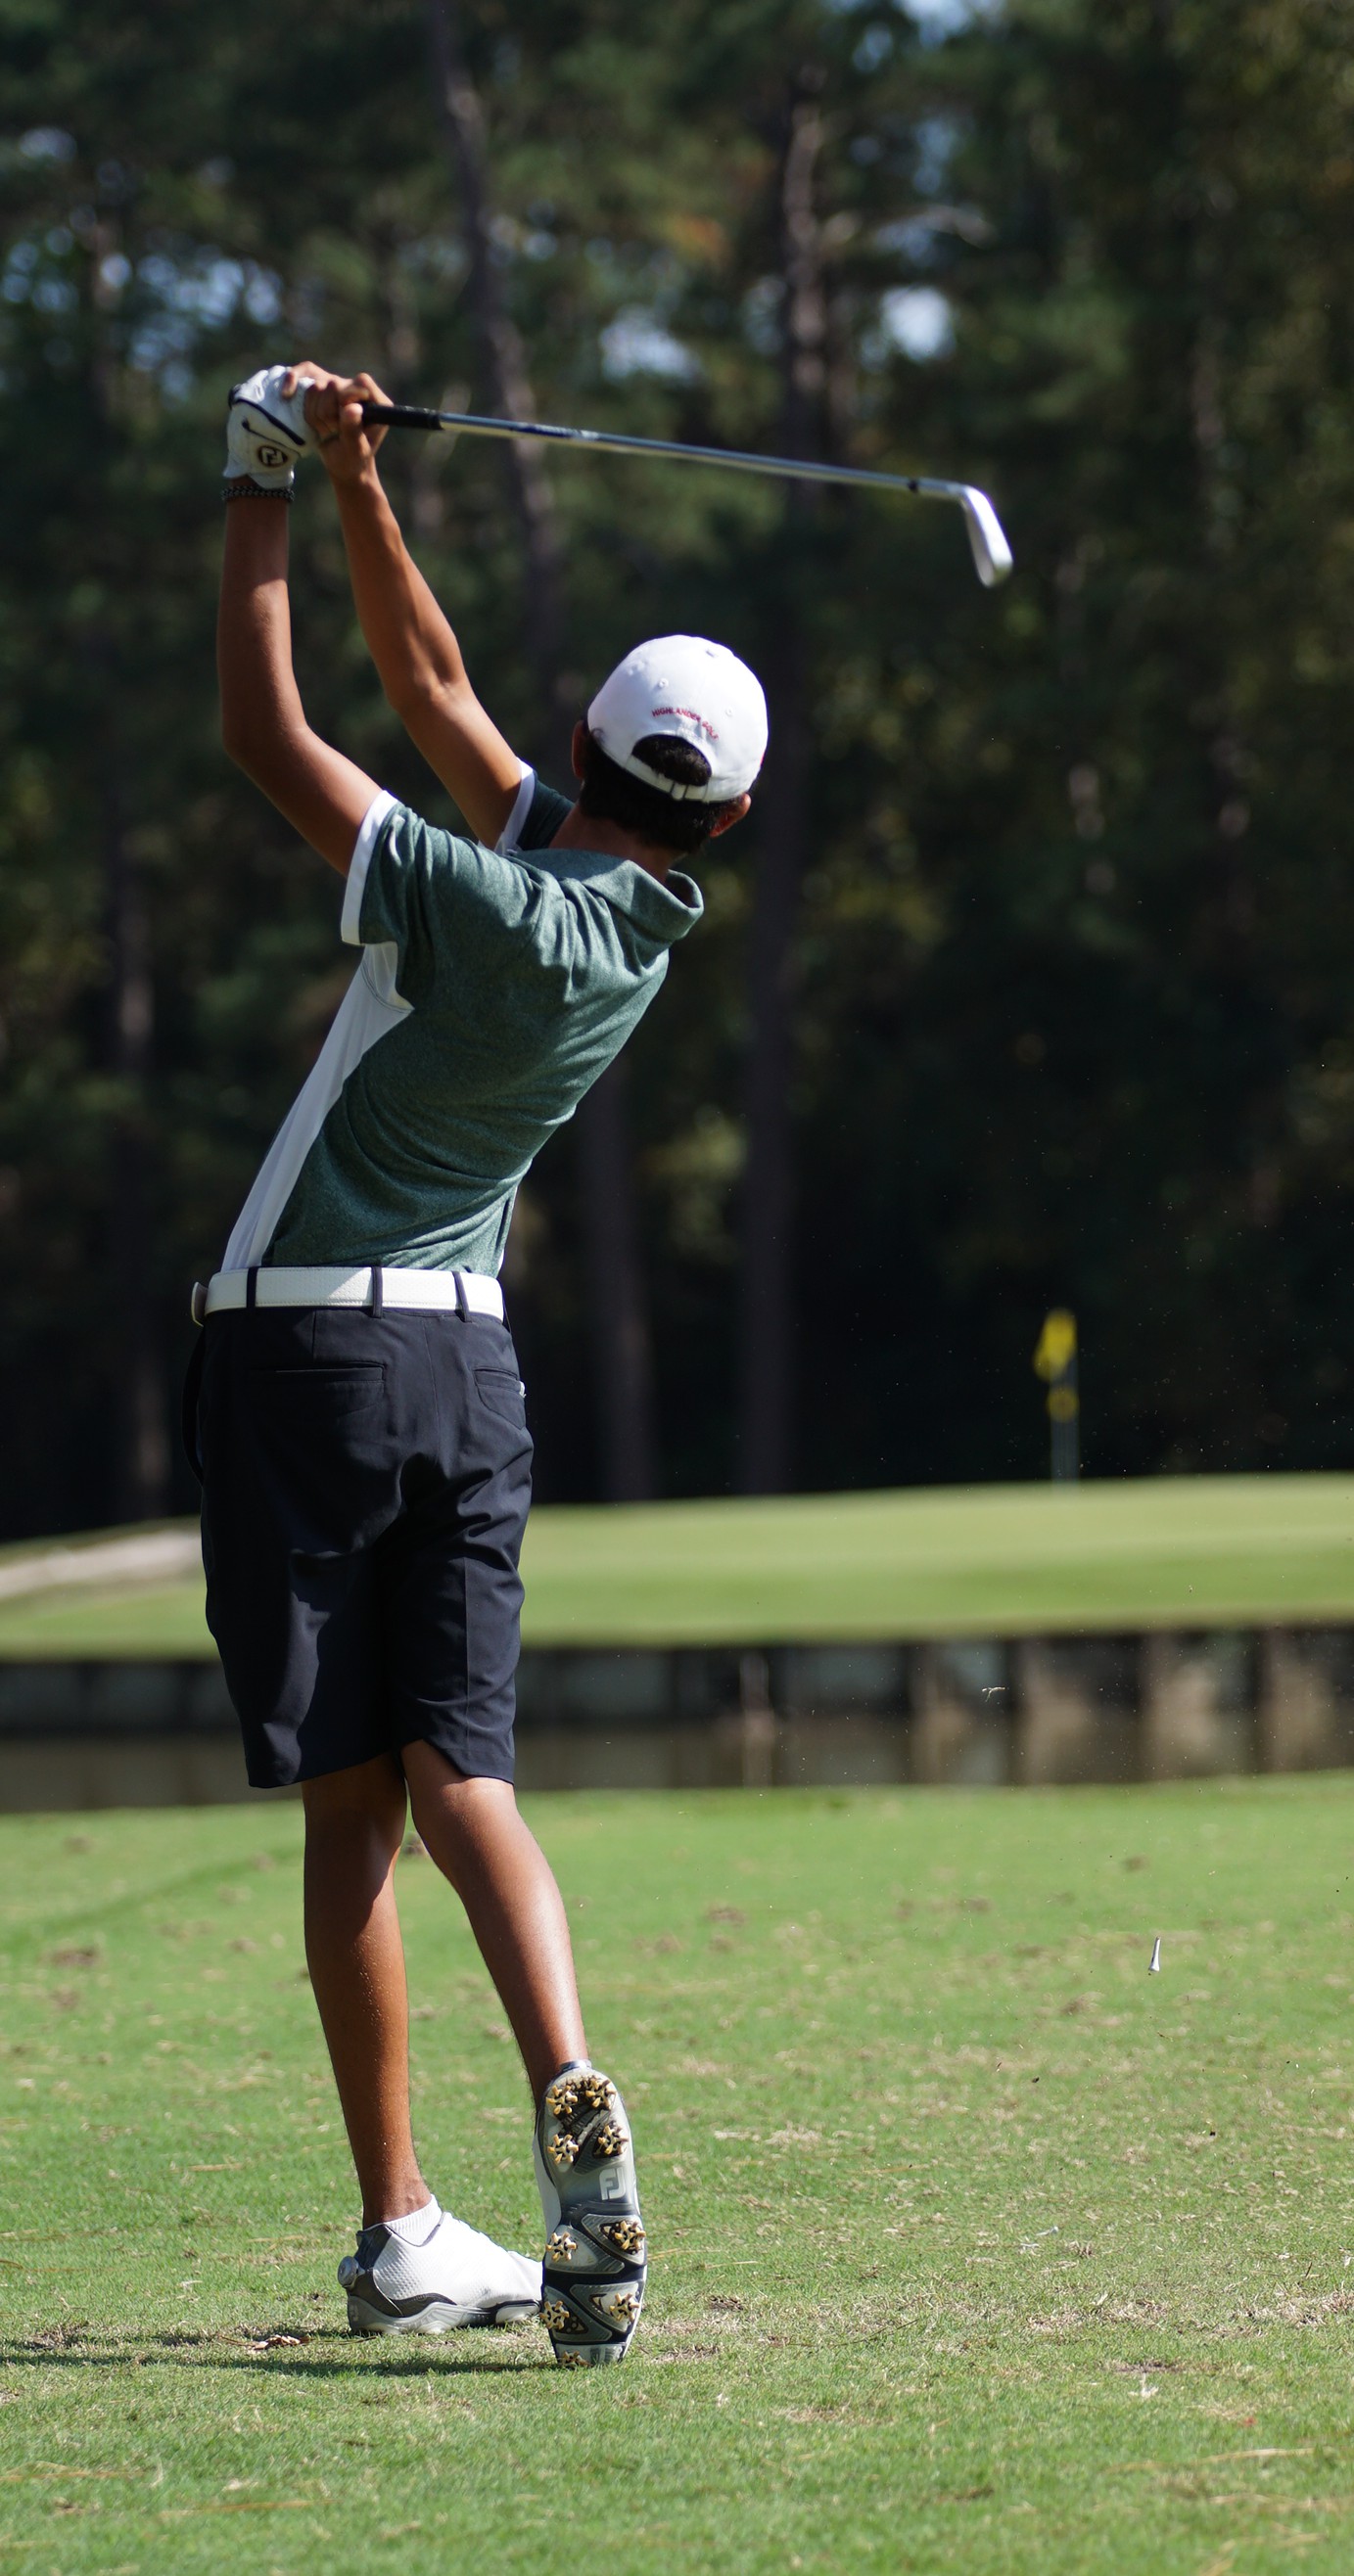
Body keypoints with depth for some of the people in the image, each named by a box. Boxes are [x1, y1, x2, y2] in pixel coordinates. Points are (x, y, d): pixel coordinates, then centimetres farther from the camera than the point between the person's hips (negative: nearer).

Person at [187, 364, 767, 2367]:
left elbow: (266, 734, -10)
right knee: (464, 1777, 0)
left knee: (352, 1802, -1)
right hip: (471, 1364, 5)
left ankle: (404, 2235, -1)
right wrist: (361, 491, 7)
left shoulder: (479, 906, -17)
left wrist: (267, 491, -1)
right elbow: (433, 687, 11)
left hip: (304, 1354, -5)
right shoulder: (652, 929, 3)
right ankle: (572, 2095, -26)